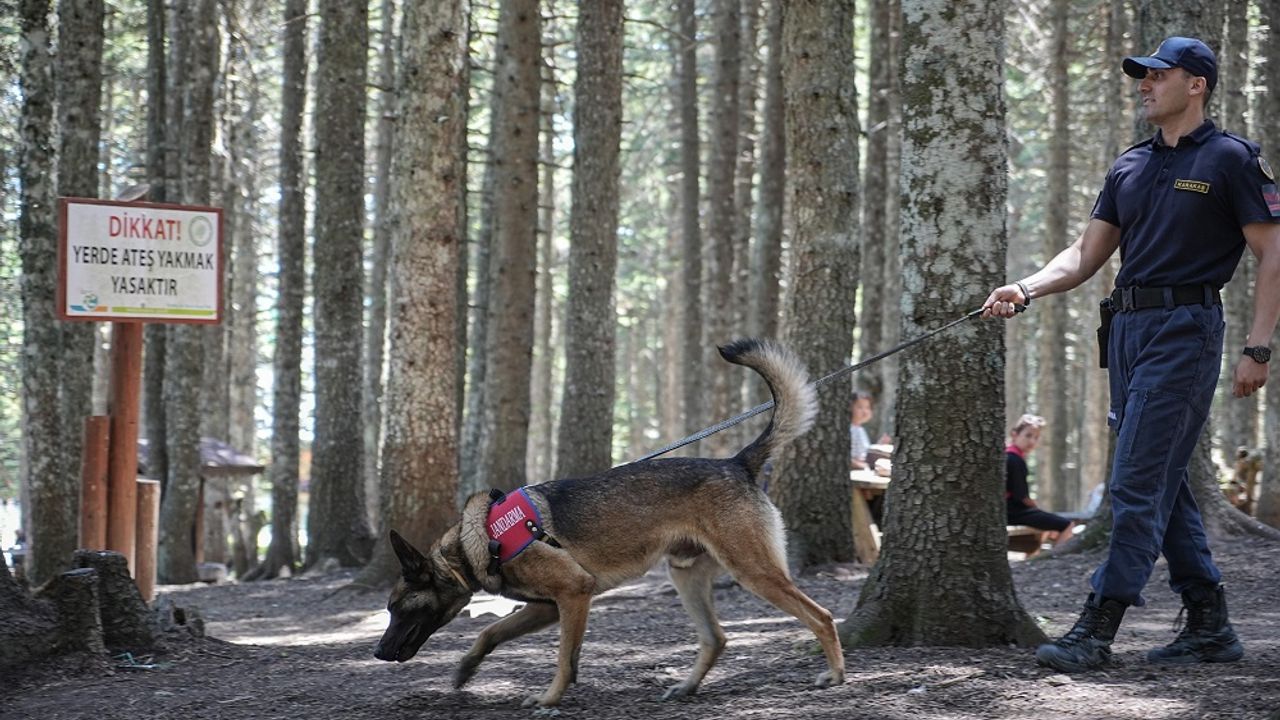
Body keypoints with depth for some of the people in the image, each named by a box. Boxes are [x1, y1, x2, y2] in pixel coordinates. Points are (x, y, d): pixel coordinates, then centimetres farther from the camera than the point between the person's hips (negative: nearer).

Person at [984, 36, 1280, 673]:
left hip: (1184, 328, -8)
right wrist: (1024, 290, -2)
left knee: (1137, 484, -11)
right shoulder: (1130, 167, 17)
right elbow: (1085, 255, 15)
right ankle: (1210, 627, 16)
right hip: (1127, 328, 8)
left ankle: (1097, 630, -13)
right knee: (1163, 484, 9)